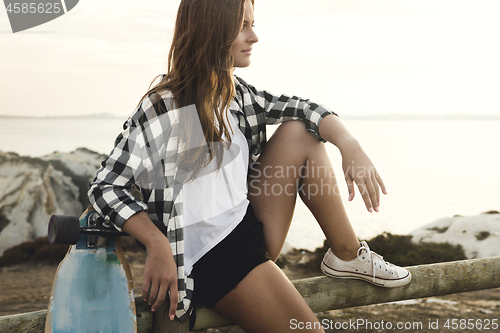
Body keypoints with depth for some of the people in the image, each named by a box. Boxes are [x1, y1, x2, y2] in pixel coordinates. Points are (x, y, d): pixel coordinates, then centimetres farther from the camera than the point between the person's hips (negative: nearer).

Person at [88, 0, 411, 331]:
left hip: (250, 227, 8)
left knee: (299, 132, 0)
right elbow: (106, 188, -16)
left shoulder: (235, 93, 7)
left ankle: (347, 255, 4)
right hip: (213, 258, -8)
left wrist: (350, 145, -15)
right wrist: (158, 246, -30)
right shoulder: (162, 108, -15)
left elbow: (302, 109, 5)